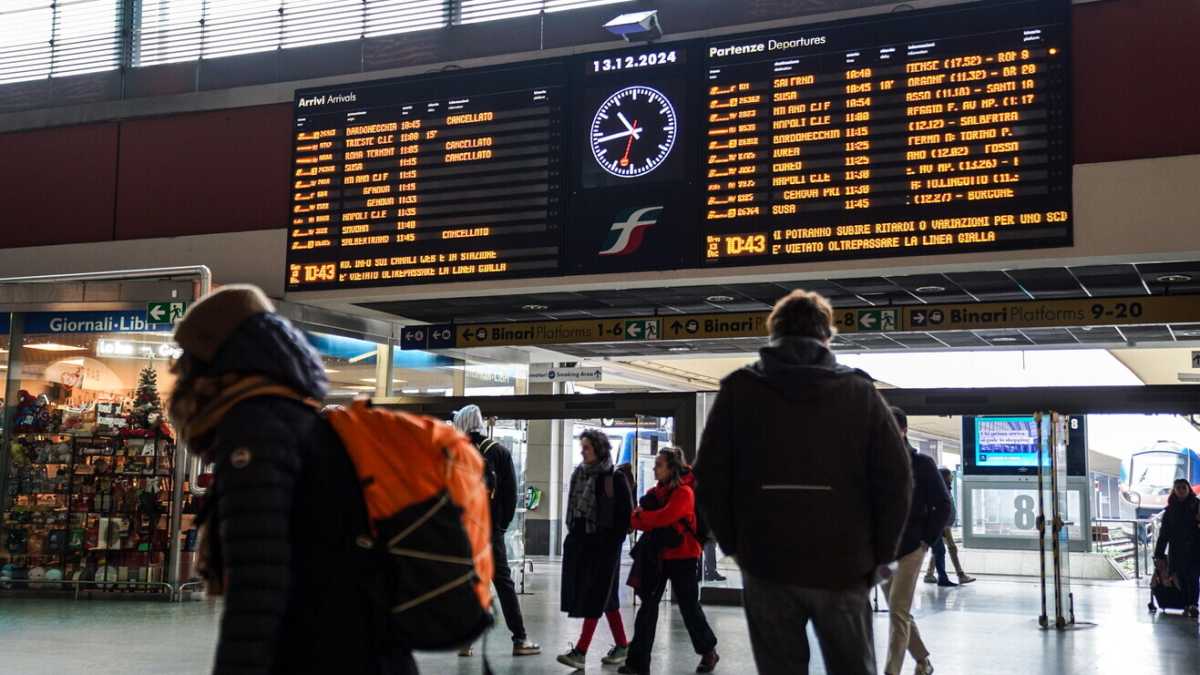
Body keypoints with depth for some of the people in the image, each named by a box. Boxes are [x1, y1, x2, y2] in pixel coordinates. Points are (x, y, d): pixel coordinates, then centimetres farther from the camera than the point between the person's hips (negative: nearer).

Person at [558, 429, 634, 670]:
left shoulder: (614, 478, -8)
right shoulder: (579, 474, 10)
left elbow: (626, 513, -9)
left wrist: (614, 543, -11)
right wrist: (572, 533, 10)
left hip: (602, 544, -7)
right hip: (579, 542, 7)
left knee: (595, 596, -5)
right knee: (606, 597, 13)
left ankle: (580, 652, -7)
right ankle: (621, 645, 23)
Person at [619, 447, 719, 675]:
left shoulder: (684, 492, -12)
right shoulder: (655, 492, 10)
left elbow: (664, 517, -25)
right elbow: (638, 520, 1)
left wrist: (642, 516, -10)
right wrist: (654, 524, -21)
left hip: (682, 556, -6)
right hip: (657, 554, 6)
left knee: (688, 606, 6)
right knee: (648, 605, 0)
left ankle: (708, 651, 28)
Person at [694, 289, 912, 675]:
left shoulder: (738, 390, 3)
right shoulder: (860, 391, 2)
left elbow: (710, 478, -1)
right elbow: (895, 479, -4)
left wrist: (733, 543, 9)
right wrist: (879, 553, 6)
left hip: (766, 564, 0)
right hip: (843, 565, 0)